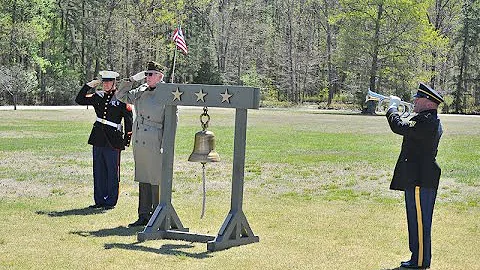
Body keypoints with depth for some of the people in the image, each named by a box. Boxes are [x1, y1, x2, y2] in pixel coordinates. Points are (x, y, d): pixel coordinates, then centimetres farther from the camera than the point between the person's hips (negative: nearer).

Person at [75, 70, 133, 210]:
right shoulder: (98, 96, 10)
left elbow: (129, 119, -2)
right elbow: (79, 100, 13)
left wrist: (127, 140, -3)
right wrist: (89, 85, 3)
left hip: (113, 139, -5)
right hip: (98, 137, 5)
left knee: (112, 171, 0)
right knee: (98, 171, 8)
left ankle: (110, 201, 8)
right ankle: (99, 200, 16)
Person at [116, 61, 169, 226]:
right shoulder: (141, 92, 11)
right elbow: (121, 95, 18)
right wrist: (132, 79, 6)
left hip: (155, 145, -7)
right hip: (139, 143, 7)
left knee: (156, 181, -2)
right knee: (142, 181, 12)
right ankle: (144, 216, 19)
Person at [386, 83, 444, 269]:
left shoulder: (425, 121, -18)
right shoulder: (433, 121, 15)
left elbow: (400, 127, -23)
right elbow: (409, 130, 22)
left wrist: (393, 107, -7)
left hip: (419, 180, -11)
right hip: (420, 178, 11)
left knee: (419, 221, -4)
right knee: (417, 220, 16)